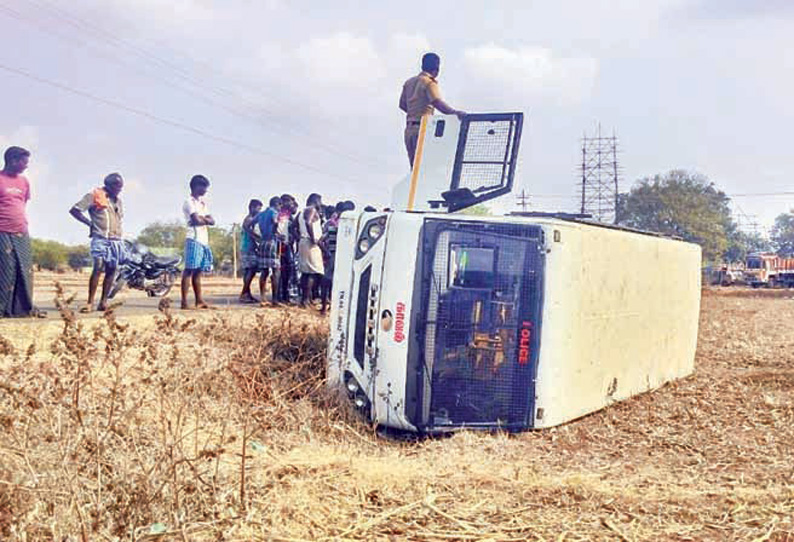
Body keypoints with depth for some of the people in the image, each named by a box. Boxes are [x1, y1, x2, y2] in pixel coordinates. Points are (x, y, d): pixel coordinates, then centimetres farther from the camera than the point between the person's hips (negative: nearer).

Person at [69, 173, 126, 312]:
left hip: (116, 240, 7)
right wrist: (90, 223, -8)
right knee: (98, 268, -17)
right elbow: (74, 210, -4)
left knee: (111, 270, 3)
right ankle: (90, 303, -16)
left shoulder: (118, 199, 19)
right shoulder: (95, 195, -2)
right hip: (100, 238, -7)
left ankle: (103, 301, 8)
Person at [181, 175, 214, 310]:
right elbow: (197, 220, -15)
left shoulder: (202, 202, 22)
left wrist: (202, 218, -4)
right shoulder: (189, 202, -3)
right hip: (194, 239, -8)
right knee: (189, 270, -10)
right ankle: (184, 302, -13)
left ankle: (199, 301, 10)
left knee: (198, 271, 9)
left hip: (204, 240, 8)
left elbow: (212, 221, 14)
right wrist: (206, 219, 4)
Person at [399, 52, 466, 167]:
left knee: (415, 167, 9)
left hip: (409, 129, 8)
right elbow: (438, 103, -22)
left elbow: (402, 104, 21)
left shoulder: (409, 82, 16)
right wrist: (456, 112, -22)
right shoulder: (429, 82, -8)